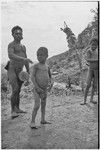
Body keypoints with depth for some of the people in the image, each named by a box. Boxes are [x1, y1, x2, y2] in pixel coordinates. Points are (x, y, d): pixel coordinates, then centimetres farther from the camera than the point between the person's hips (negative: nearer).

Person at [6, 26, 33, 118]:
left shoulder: (23, 47, 17)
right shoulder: (11, 45, -7)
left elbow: (26, 61, 20)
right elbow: (10, 56, -28)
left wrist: (28, 72, 17)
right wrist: (23, 59, -37)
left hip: (20, 71, 7)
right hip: (12, 70, -7)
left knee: (18, 91, 11)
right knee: (15, 90, -17)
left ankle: (17, 109, 21)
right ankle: (13, 111, -11)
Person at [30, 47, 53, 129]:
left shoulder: (47, 67, 9)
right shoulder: (36, 66, -6)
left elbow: (49, 76, 22)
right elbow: (32, 77, -14)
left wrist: (50, 83, 2)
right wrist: (37, 87, -20)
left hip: (45, 89, 6)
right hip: (37, 89, -6)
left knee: (43, 105, 15)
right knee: (37, 105, -13)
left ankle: (43, 120, 29)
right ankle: (32, 122, -3)